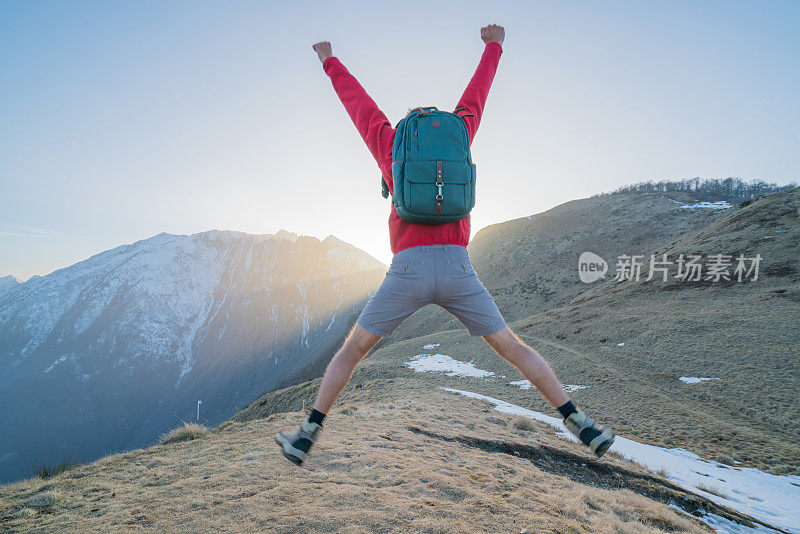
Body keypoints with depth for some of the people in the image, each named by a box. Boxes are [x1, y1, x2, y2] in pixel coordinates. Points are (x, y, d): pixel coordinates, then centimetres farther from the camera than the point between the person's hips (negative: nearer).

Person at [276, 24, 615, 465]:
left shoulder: (391, 144, 17)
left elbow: (358, 102, 31)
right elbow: (474, 97, 36)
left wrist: (330, 62, 50)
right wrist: (493, 48, 56)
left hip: (407, 270, -1)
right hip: (458, 270, 2)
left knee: (352, 350, 13)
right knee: (513, 348, 13)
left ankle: (307, 435, 14)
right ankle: (581, 425, 13)